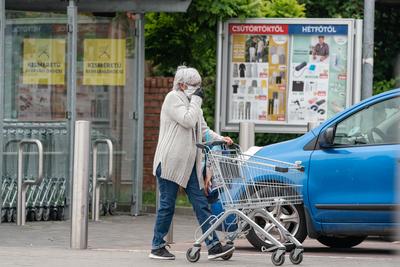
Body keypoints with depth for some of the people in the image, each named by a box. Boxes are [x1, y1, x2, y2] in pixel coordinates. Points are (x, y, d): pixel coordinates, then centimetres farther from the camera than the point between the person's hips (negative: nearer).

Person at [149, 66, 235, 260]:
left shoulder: (191, 102, 19)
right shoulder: (173, 98, -7)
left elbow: (202, 129, 21)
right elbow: (188, 120, -20)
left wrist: (220, 139, 5)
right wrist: (196, 99, -10)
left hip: (188, 163, 8)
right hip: (170, 162, -8)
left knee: (201, 203, 1)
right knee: (167, 204, -2)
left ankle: (213, 246, -2)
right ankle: (157, 247, 7)